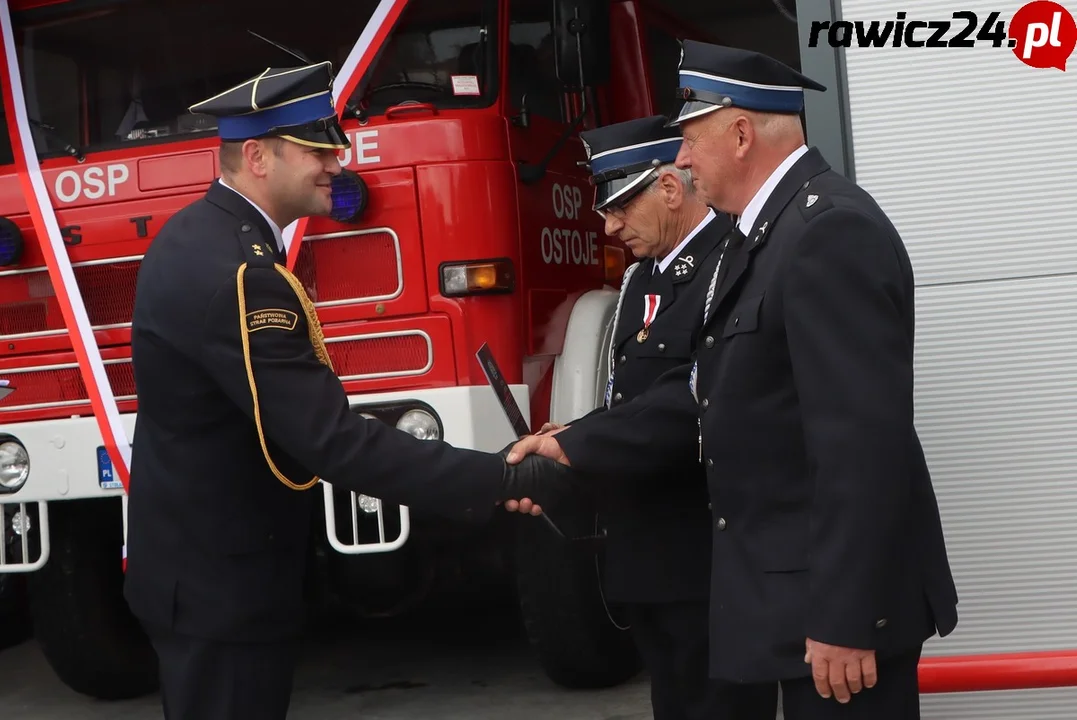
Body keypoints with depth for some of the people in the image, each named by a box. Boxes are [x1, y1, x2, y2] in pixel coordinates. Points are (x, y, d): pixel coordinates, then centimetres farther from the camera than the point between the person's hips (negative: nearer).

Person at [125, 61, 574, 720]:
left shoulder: (197, 234, 5)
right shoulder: (237, 273, -27)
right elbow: (333, 441, -31)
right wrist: (501, 481, -31)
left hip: (197, 558, 10)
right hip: (222, 583, -10)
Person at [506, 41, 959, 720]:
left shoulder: (831, 231, -20)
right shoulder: (772, 228, 12)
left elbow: (863, 439, -26)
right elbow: (713, 385, 14)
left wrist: (844, 619, -25)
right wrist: (575, 449, 12)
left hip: (841, 597, -10)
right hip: (793, 587, 10)